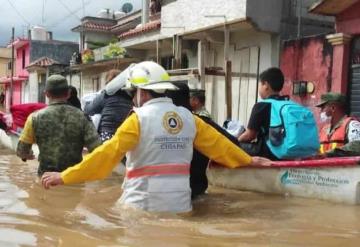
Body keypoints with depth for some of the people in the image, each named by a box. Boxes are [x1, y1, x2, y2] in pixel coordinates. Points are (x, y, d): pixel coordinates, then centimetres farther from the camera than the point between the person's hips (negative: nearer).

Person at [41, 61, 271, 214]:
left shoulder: (139, 119, -11)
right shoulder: (188, 118, 5)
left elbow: (107, 153, -15)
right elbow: (217, 143, 13)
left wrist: (65, 176, -11)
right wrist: (248, 160, 29)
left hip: (145, 204, -5)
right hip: (179, 204, 5)